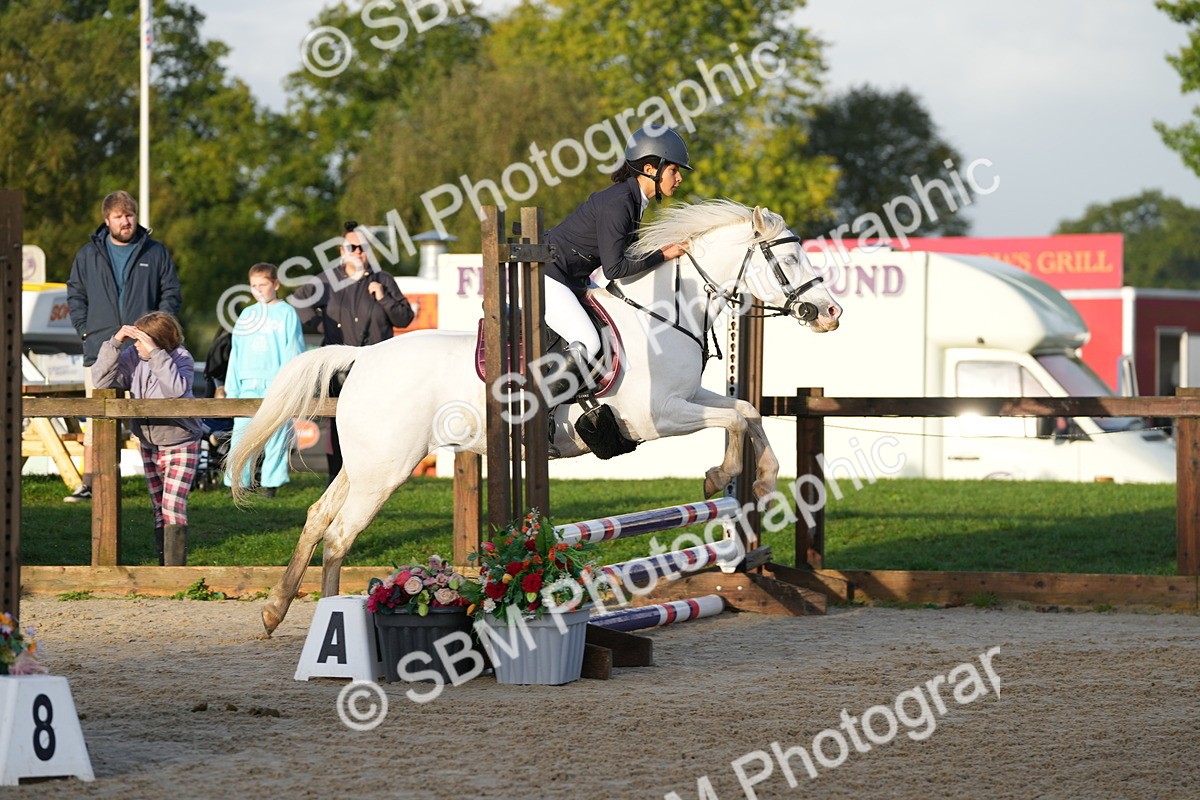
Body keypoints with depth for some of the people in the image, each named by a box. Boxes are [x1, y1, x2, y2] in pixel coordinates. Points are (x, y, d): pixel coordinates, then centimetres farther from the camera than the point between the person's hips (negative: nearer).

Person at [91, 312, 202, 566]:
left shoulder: (181, 358, -18)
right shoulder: (133, 357, -8)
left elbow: (176, 388, -37)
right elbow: (102, 380, -12)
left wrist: (155, 353, -39)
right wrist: (114, 343, -21)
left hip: (181, 444, -5)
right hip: (148, 444, 5)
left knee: (173, 506, -15)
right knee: (159, 508, 11)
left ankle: (175, 568, -15)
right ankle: (164, 565, 19)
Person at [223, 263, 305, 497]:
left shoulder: (287, 314, 2)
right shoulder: (246, 315, 15)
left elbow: (293, 352, -1)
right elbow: (236, 353, 16)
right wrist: (232, 388, 11)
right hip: (248, 385, 4)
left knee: (276, 434, -2)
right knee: (241, 431, -2)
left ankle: (272, 482, 6)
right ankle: (236, 482, 1)